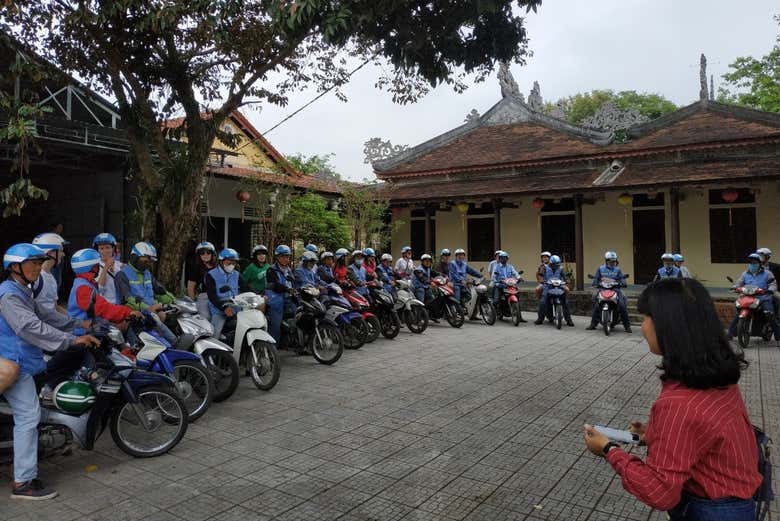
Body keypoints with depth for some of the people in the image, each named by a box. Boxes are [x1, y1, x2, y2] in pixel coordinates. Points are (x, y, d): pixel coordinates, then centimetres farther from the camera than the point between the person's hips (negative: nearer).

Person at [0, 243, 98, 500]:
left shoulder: (22, 292, 15)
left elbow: (44, 314, 24)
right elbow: (31, 327, -29)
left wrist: (78, 323, 18)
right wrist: (72, 340, -33)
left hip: (24, 362, 11)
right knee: (28, 417, -11)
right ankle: (23, 483, -7)